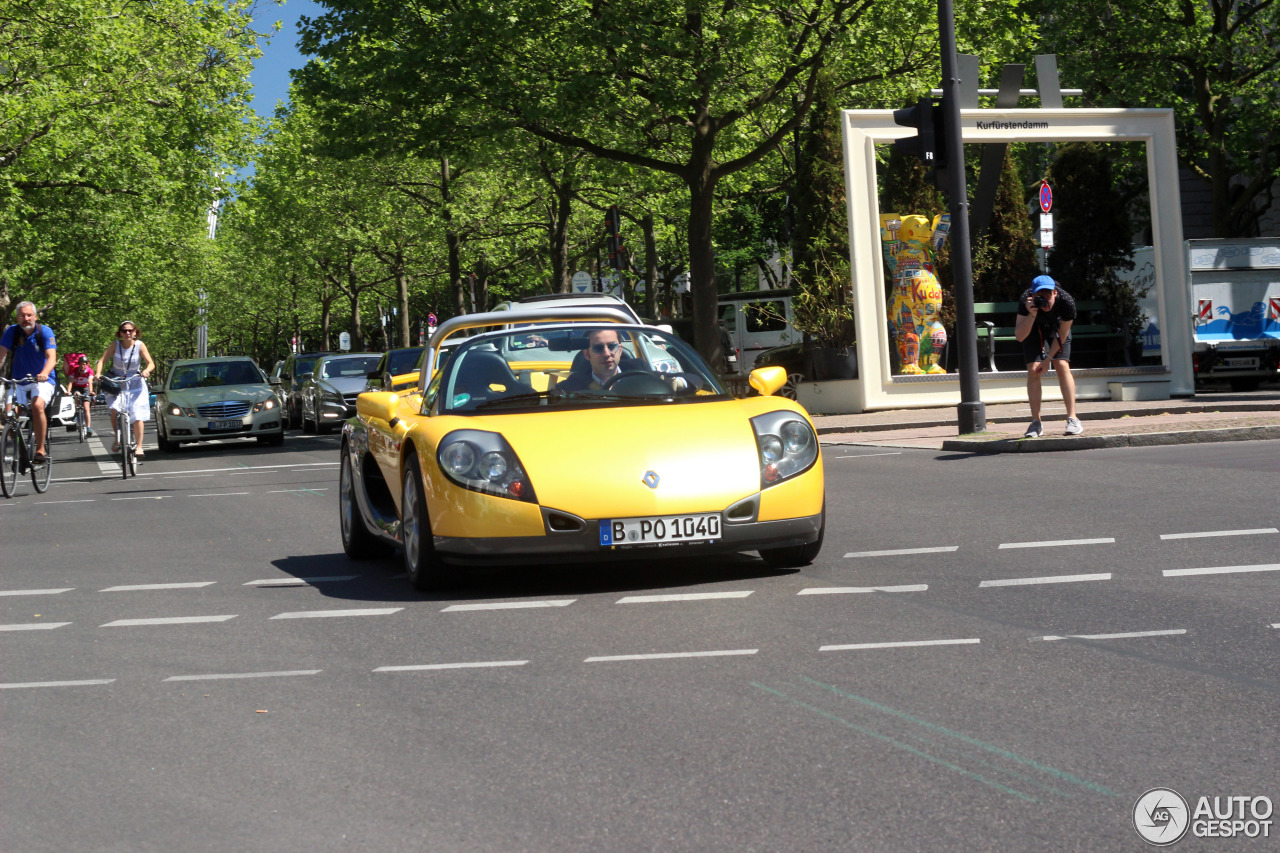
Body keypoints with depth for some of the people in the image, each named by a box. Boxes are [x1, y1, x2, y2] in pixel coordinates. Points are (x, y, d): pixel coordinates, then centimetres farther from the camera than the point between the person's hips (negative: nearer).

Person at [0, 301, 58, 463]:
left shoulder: (45, 332, -11)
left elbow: (51, 357, -23)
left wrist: (44, 374, -43)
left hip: (42, 381, -4)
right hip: (19, 381, 4)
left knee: (37, 405, -30)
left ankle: (40, 449, -21)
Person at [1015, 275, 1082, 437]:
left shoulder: (1066, 301, -35)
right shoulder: (1025, 301, -38)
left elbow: (1062, 335, -20)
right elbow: (1019, 336, -38)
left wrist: (1048, 359, -15)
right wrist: (1032, 315, -52)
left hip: (1056, 325, 0)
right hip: (1033, 327, 0)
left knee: (1062, 366, -15)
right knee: (1033, 370, -12)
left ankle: (1072, 419, -13)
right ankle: (1036, 422, -6)